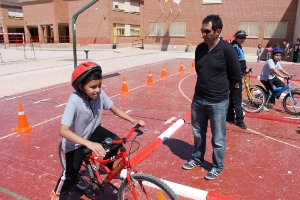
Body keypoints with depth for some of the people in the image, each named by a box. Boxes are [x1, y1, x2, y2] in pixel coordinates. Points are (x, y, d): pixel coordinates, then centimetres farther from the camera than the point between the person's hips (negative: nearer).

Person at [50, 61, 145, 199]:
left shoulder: (100, 94, -21)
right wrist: (89, 144, -56)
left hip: (93, 131, 4)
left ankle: (106, 168, 10)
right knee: (71, 176, 2)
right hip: (76, 142, -4)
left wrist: (134, 121, -15)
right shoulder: (74, 101, -35)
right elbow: (63, 130, -42)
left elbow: (115, 109, -5)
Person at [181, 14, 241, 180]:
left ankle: (218, 166, 32)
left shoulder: (227, 50, -15)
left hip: (218, 102, -5)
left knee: (218, 139, 11)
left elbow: (236, 78, -6)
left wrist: (220, 89, 4)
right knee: (198, 133, 19)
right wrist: (206, 85, 11)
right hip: (198, 99, 5)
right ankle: (197, 159, 40)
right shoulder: (200, 48, 0)